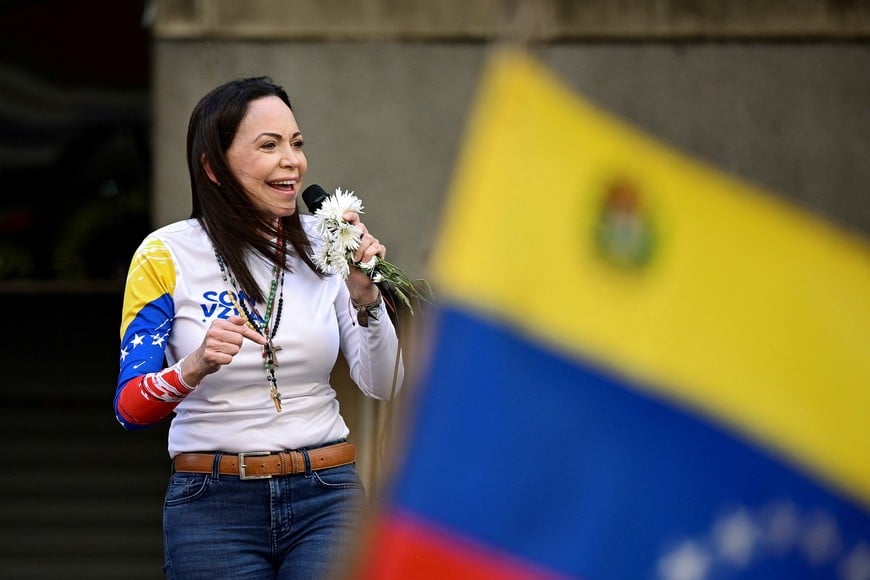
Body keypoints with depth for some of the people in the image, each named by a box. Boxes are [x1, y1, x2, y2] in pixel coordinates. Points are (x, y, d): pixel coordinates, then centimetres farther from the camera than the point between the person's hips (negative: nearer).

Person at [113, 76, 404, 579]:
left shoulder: (325, 245, 3)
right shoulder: (168, 255, -4)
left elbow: (383, 386, 3)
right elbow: (130, 407, -9)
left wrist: (365, 297, -13)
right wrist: (192, 369, -28)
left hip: (325, 497, 2)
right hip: (213, 504, -2)